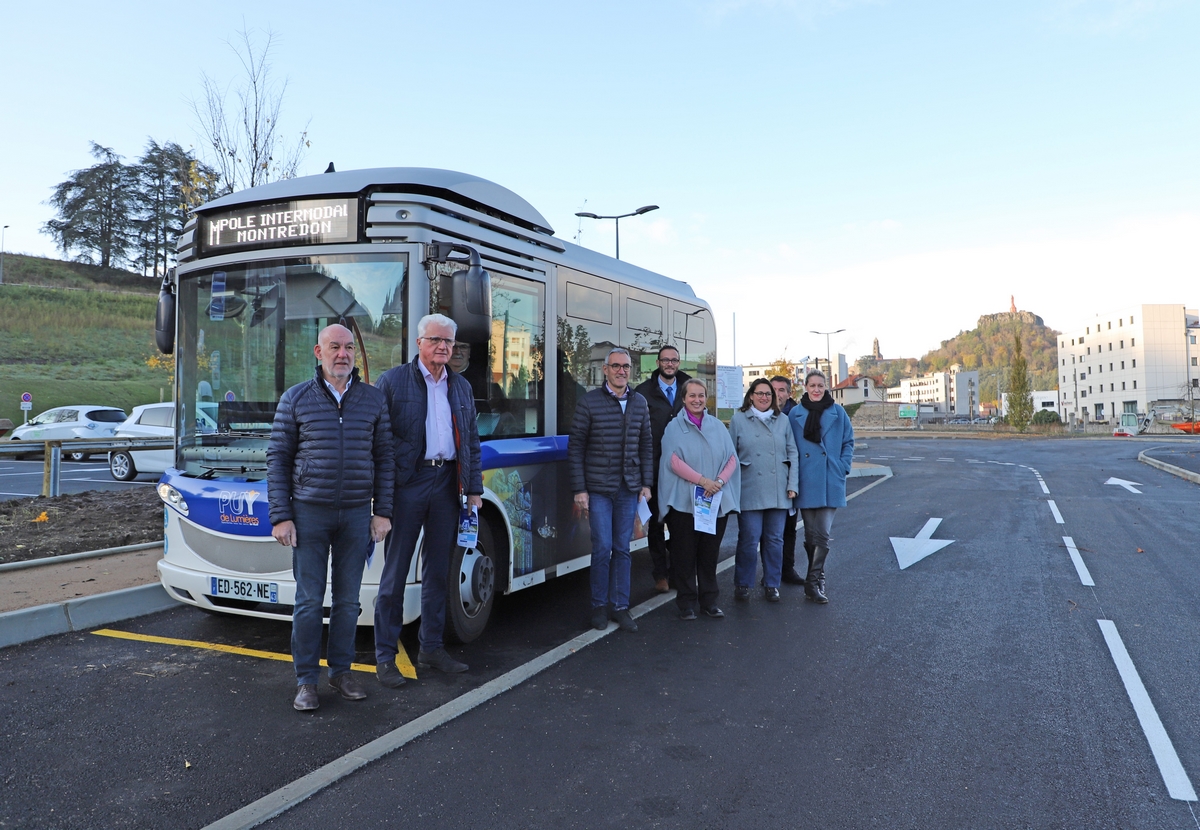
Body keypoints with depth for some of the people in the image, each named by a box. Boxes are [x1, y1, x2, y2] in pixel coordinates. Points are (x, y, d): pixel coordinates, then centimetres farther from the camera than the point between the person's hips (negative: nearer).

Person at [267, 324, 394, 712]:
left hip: (356, 514, 2)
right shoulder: (295, 399, 0)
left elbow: (383, 458, 6)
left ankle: (341, 670, 24)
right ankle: (306, 680, 15)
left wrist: (382, 512, 1)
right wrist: (280, 517, -5)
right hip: (309, 512, -2)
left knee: (348, 600, 9)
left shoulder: (374, 399, 4)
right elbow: (277, 459, 1)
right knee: (309, 600, 2)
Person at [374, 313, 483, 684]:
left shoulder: (461, 387, 14)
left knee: (438, 570, 12)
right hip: (407, 483, -5)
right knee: (395, 573, 1)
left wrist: (474, 488, 10)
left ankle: (431, 647, 24)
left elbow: (472, 442, 16)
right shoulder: (393, 381, -1)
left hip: (446, 483, 5)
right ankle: (385, 656, 10)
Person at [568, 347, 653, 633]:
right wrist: (579, 489, -7)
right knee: (602, 548, -2)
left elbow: (646, 446, 13)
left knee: (622, 549, 8)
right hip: (598, 489, -3)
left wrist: (646, 484, 6)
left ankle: (619, 606, 18)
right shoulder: (589, 403, -4)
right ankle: (599, 606, 14)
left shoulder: (639, 403, 9)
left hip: (629, 490, 4)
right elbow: (575, 448, -4)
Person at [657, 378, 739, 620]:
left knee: (710, 553, 9)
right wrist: (702, 480, -17)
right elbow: (673, 460, -10)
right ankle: (687, 603, 11)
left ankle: (709, 600, 19)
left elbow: (731, 458, 6)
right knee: (684, 554, 1)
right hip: (684, 501, -3)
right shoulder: (674, 427, 2)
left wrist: (720, 481, -12)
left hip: (717, 501, 3)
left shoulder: (718, 427, 12)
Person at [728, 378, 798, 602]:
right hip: (750, 491, -2)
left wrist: (792, 484, 2)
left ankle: (771, 585, 20)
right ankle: (742, 584, 14)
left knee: (775, 539, 8)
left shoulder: (783, 420, 10)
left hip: (778, 492, 3)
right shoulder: (738, 420, 4)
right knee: (749, 539, -2)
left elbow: (792, 453, 9)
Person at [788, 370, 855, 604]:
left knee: (823, 534, -8)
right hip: (806, 482, 1)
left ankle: (813, 582, 1)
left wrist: (843, 467, -1)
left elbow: (848, 442, 10)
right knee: (811, 534, 6)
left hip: (830, 482, -1)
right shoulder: (795, 414, 5)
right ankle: (817, 580, 20)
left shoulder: (837, 412, 5)